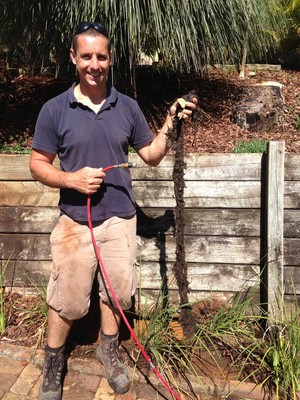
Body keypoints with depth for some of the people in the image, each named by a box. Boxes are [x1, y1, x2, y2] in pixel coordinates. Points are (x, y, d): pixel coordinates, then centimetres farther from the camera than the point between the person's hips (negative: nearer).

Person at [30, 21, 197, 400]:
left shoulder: (128, 107, 1)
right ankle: (53, 363, 31)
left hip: (120, 218, 3)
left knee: (117, 291, 15)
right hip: (74, 221, -2)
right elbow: (38, 165, -1)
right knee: (66, 299, 6)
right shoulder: (54, 110, -6)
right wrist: (71, 179, -18)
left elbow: (151, 155, 8)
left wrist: (169, 124, -8)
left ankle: (108, 349, 40)